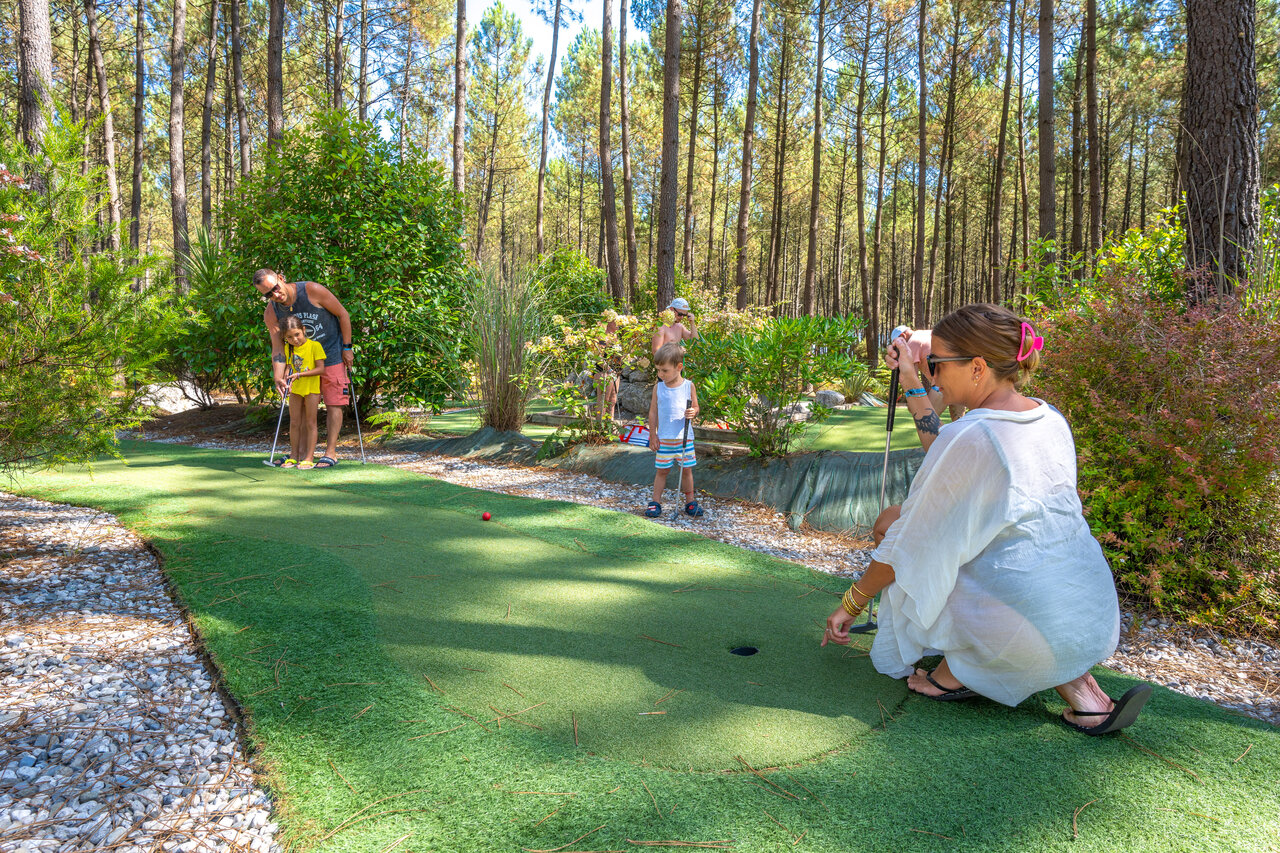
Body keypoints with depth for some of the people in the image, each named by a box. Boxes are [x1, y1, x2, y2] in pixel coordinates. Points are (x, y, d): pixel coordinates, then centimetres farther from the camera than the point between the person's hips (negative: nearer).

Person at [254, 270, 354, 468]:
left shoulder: (313, 290, -21)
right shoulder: (271, 313, -10)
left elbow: (343, 314, -11)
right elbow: (277, 348, -12)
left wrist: (347, 347, -11)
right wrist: (278, 377, -27)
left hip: (332, 354, -4)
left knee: (333, 403, -8)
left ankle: (330, 453, -6)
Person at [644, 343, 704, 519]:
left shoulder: (689, 386, -3)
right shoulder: (658, 388, -1)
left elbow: (695, 407, 6)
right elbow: (653, 412, 4)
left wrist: (693, 413, -18)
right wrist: (653, 435, 2)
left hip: (684, 438, 0)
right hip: (664, 439, 0)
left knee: (686, 470, 9)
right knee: (661, 470, 6)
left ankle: (690, 502, 22)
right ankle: (656, 502, 17)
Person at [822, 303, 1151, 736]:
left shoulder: (969, 437, -16)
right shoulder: (1050, 419, 7)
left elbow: (911, 544, -8)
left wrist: (851, 604, 5)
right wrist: (915, 390, 27)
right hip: (1098, 624, 7)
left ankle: (957, 670, 16)